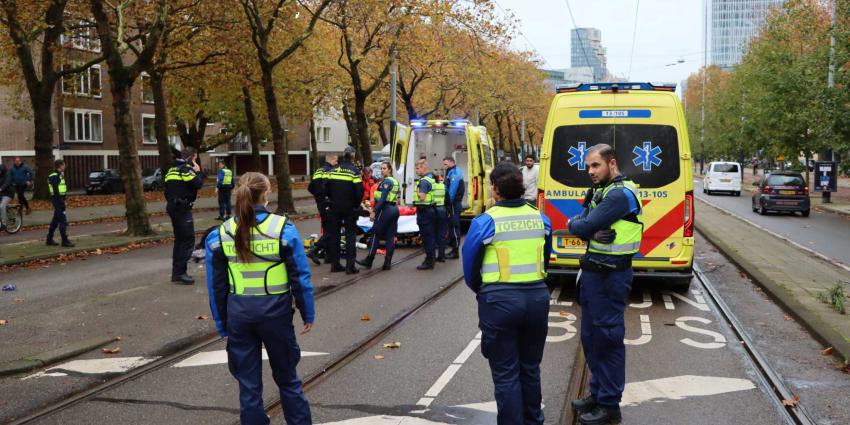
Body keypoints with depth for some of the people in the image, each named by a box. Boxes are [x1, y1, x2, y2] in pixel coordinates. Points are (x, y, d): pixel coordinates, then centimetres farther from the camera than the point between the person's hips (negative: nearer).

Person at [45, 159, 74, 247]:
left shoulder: (59, 175, 16)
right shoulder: (55, 176, -16)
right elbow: (56, 191, -21)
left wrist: (63, 201, 21)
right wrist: (62, 203, -22)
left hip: (60, 199, 11)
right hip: (58, 199, -11)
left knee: (55, 220, 16)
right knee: (63, 221, -9)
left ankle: (49, 239, 24)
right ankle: (65, 241, -7)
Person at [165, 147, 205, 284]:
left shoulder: (172, 169, 17)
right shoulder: (186, 169, -11)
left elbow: (167, 190, 17)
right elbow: (198, 184, -21)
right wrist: (198, 172, -5)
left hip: (173, 206, 10)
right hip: (182, 208, -10)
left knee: (180, 239, 16)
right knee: (188, 239, -8)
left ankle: (176, 273, 20)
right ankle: (179, 272, -12)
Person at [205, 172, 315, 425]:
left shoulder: (220, 234, -2)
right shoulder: (283, 228, -10)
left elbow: (216, 285, 2)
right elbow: (300, 277, -7)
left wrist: (222, 324, 11)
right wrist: (308, 314, 4)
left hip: (239, 313, 2)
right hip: (275, 310, -1)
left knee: (248, 383, 13)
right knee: (287, 378, 17)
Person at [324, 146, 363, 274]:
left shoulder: (332, 171, 2)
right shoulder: (355, 172, -10)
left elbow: (325, 189, 0)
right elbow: (359, 192, -15)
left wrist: (332, 200, 14)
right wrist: (356, 204, 1)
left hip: (334, 208, 3)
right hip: (349, 209, -3)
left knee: (333, 235, 12)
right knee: (350, 235, 3)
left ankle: (335, 264, 14)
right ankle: (350, 266, -2)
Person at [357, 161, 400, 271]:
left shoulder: (386, 181, -12)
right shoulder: (395, 181, 15)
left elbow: (382, 199, -19)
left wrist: (374, 211, -20)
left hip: (385, 209, -9)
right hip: (395, 209, 9)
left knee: (375, 234, -1)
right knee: (391, 236, 5)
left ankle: (368, 261, 3)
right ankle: (388, 262, 4)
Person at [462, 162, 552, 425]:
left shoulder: (485, 222, -9)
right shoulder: (541, 219, 4)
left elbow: (470, 268, -1)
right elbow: (545, 261, 12)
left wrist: (483, 293, 18)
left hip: (500, 301, -5)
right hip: (537, 297, 5)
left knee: (505, 374, 6)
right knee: (530, 368, 20)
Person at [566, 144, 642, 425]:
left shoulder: (620, 194, -18)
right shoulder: (600, 191, 14)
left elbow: (582, 226, -22)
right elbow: (580, 224, 5)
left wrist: (574, 224, 0)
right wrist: (593, 233, -15)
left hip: (610, 275, -10)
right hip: (592, 272, 10)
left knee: (608, 338, -1)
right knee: (591, 336, 17)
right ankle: (597, 393, 31)